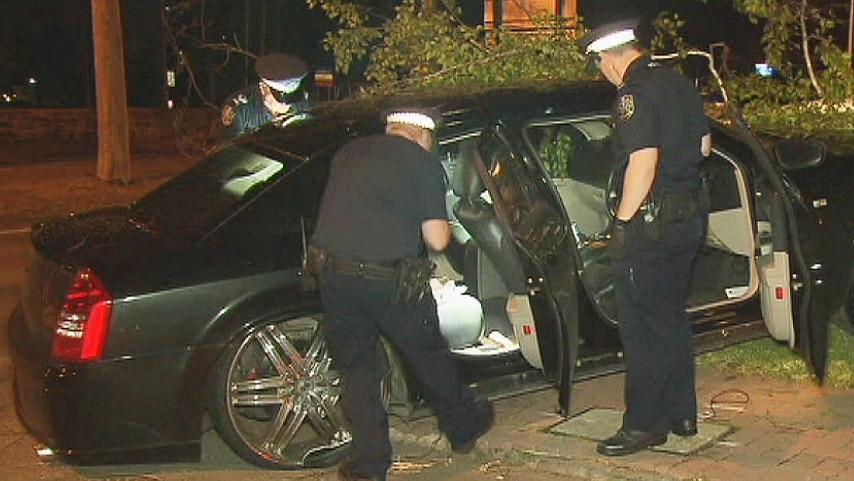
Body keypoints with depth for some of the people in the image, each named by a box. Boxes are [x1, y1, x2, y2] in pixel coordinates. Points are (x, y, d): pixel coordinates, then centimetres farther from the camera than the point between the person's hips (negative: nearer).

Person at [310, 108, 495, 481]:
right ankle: (463, 428, 39)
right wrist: (445, 227, 19)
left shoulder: (348, 154, 16)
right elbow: (436, 240, -3)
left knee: (356, 367, 16)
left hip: (334, 273, 3)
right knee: (428, 355, 18)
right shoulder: (423, 161, 3)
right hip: (391, 279, -3)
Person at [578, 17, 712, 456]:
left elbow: (643, 161, -26)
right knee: (673, 318, 19)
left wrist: (623, 220, -19)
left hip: (651, 223, -9)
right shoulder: (679, 84, 10)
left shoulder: (634, 95, -17)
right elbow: (703, 144, 20)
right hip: (691, 216, 9)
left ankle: (644, 425, 7)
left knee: (643, 329, 0)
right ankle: (681, 413, 27)